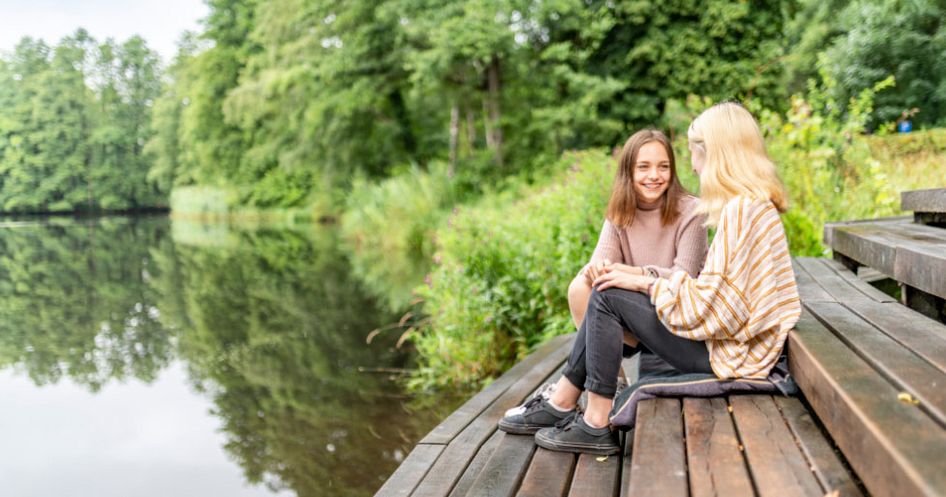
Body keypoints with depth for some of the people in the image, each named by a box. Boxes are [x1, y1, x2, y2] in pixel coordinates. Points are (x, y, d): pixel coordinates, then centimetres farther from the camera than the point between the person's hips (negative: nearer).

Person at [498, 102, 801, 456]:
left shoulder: (741, 209, -20)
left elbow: (713, 306, -23)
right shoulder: (755, 204, 12)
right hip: (728, 339, 10)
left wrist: (644, 283, -12)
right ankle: (561, 405, 12)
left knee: (608, 297, -10)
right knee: (608, 293, 7)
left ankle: (596, 426, -5)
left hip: (727, 355, -10)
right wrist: (650, 280, 5)